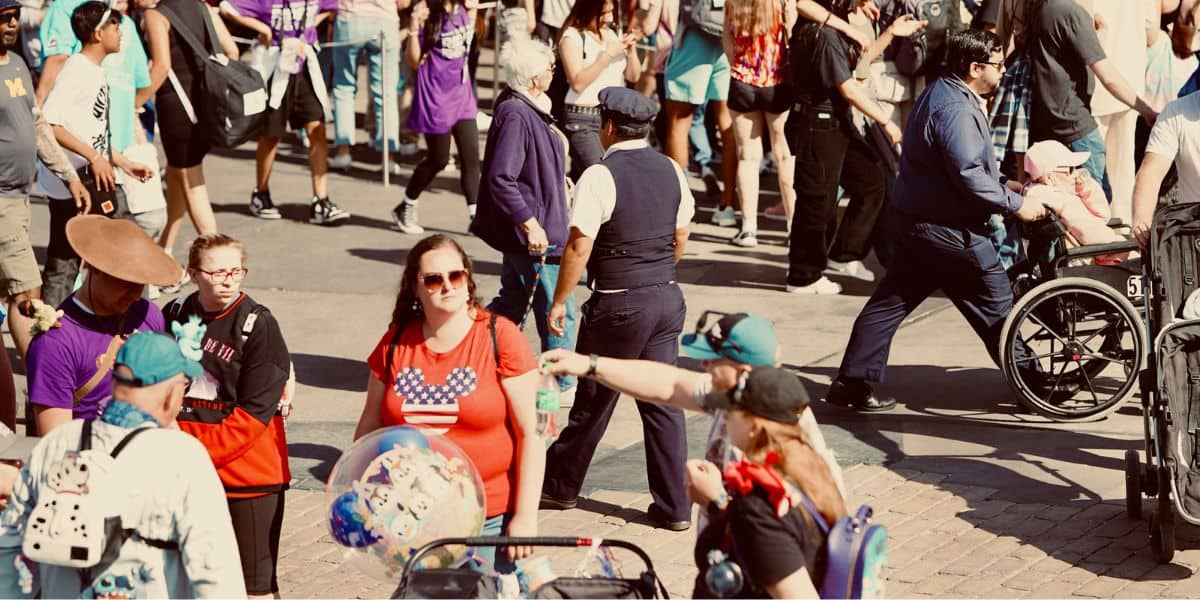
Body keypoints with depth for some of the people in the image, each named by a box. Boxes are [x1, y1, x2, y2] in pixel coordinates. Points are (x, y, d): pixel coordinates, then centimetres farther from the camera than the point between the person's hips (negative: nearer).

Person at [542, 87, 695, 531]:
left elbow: (579, 248, -16)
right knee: (663, 402, 9)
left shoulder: (600, 176, -16)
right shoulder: (671, 170, 4)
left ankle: (560, 486, 26)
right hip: (667, 297, 6)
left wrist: (558, 303, -7)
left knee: (594, 402, 8)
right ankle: (674, 507, 11)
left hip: (617, 305, -6)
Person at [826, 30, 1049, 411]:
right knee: (995, 301, 3)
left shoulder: (943, 95, 14)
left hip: (913, 220, 10)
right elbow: (969, 177, -25)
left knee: (891, 302, 9)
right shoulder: (955, 110, -21)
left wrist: (1004, 185, 20)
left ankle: (852, 383, 9)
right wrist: (1015, 205, -17)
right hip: (946, 230, -10)